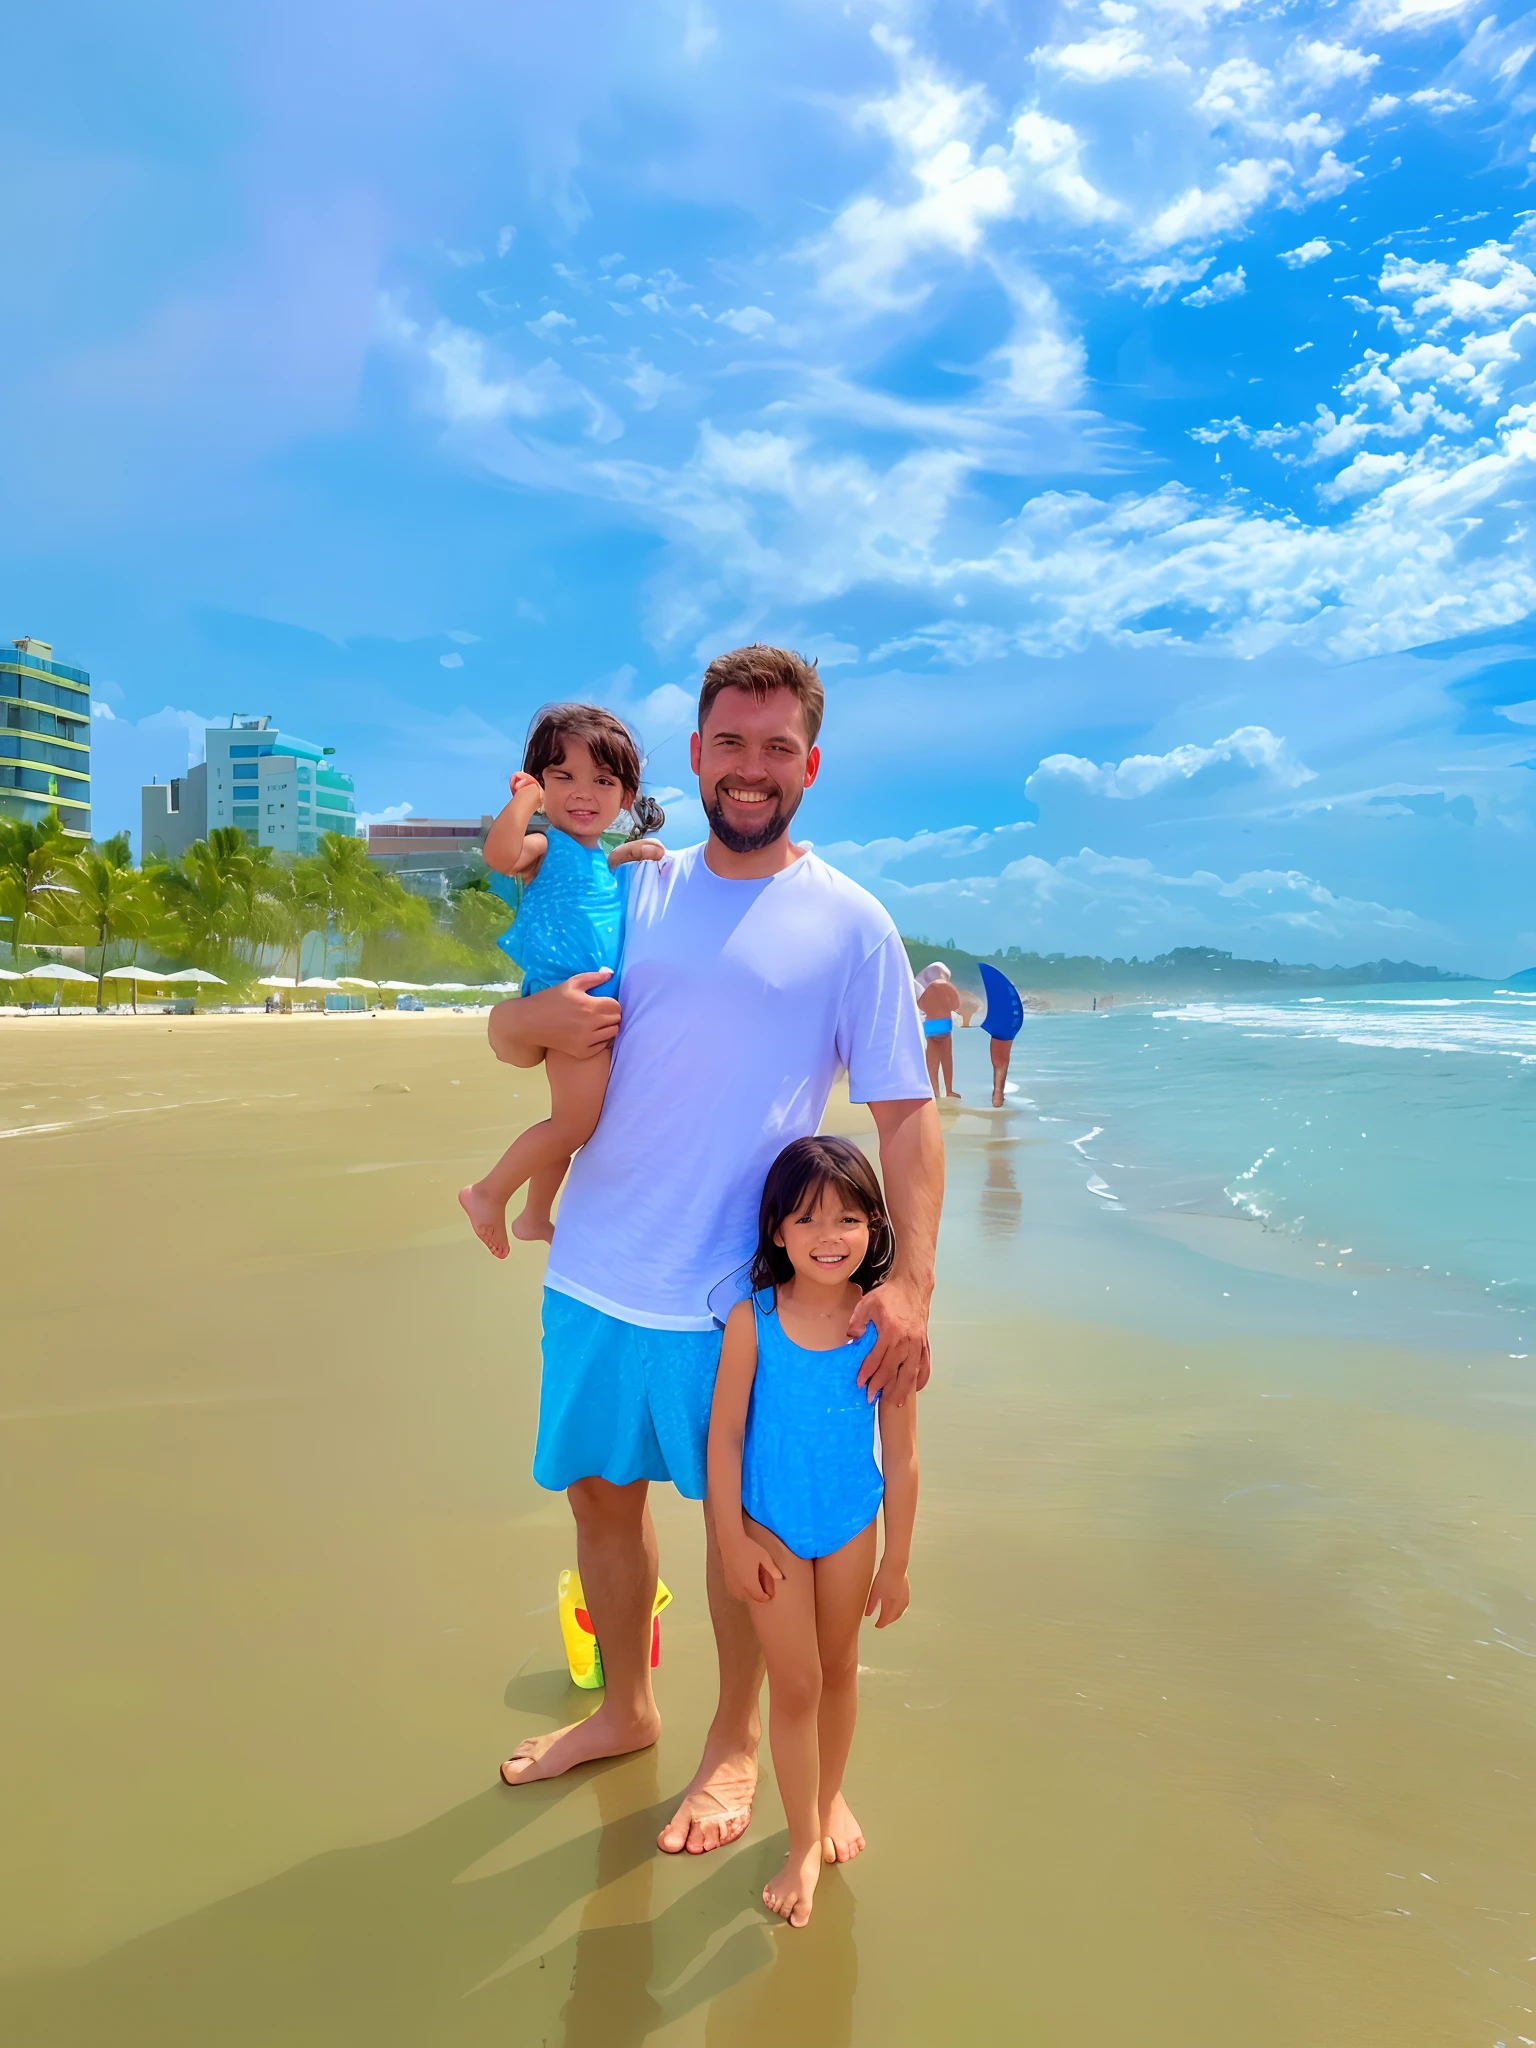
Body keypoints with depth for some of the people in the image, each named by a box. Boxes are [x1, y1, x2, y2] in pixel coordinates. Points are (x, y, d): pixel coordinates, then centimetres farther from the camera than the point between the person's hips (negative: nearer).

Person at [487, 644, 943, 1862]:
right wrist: (539, 1018, -14)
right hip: (596, 1269, 4)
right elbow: (508, 1038, 10)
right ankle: (627, 1709, 42)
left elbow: (907, 1113, -8)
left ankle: (736, 1744, 35)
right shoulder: (635, 893, 6)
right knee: (599, 1489, 17)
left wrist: (911, 1281, -20)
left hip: (741, 1290, -4)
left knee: (738, 1513, 11)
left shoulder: (848, 924, -5)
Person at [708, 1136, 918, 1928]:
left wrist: (897, 1560, -3)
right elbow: (725, 1435, -11)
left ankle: (831, 1794, 47)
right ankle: (802, 1845, 28)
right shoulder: (752, 1322, -20)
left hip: (851, 1527, 2)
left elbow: (901, 1455, -9)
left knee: (839, 1669, 21)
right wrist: (731, 1542, -7)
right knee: (795, 1682, 7)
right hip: (771, 1528, -1)